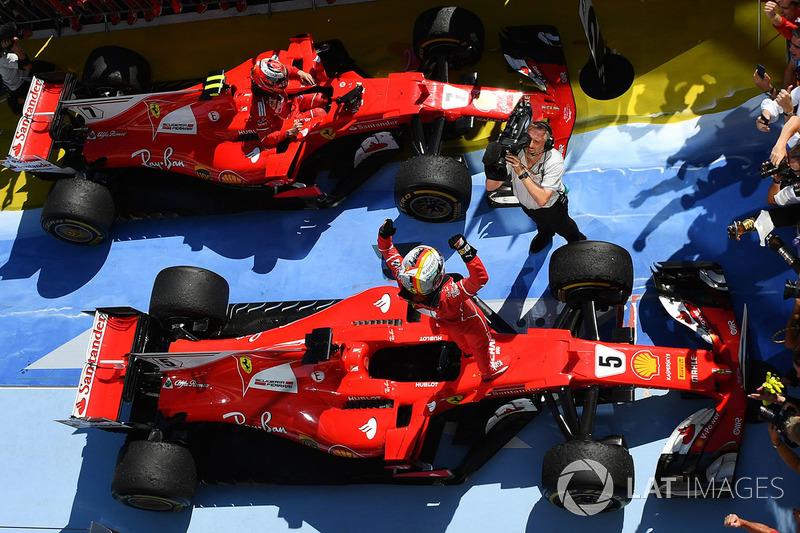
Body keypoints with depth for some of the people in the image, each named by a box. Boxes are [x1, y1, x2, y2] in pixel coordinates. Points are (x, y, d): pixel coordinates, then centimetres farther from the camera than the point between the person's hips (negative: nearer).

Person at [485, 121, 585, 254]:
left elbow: (542, 200, -45)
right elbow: (490, 187, -29)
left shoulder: (554, 161, -38)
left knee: (565, 229, 24)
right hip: (526, 205, 3)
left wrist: (522, 173, -50)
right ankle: (545, 233, 68)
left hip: (552, 206, -3)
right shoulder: (514, 152, -32)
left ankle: (579, 240, 58)